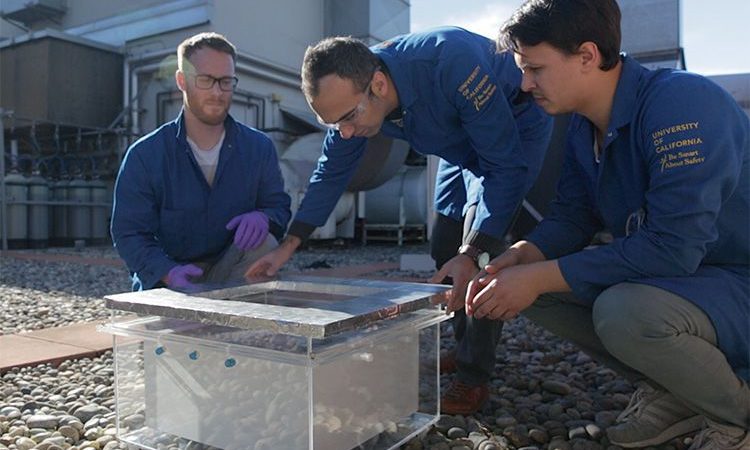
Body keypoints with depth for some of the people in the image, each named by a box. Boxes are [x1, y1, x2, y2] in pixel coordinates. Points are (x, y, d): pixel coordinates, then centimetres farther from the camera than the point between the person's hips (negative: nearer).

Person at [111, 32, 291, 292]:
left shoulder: (259, 148, -1)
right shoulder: (144, 155, -6)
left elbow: (280, 205, 5)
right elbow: (129, 233, -6)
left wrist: (263, 217, -22)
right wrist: (168, 271, -26)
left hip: (233, 276, 3)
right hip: (167, 285, -2)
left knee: (263, 242, -28)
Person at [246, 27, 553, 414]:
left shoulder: (452, 63, -41)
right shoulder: (352, 96, -20)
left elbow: (505, 164, -35)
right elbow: (332, 171, -7)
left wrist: (474, 253, -40)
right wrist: (289, 244, -11)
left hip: (517, 126, -6)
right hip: (463, 143, 7)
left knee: (481, 238, -22)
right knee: (446, 249, 3)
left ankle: (475, 375, -12)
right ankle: (468, 348, 21)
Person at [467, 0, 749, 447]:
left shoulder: (682, 103, -25)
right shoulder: (583, 129, 1)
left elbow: (672, 247, -32)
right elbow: (572, 217, 4)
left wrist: (538, 278, -28)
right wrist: (515, 260, -16)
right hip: (669, 276, 8)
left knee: (624, 310, -35)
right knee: (526, 280, -4)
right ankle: (671, 390, 9)